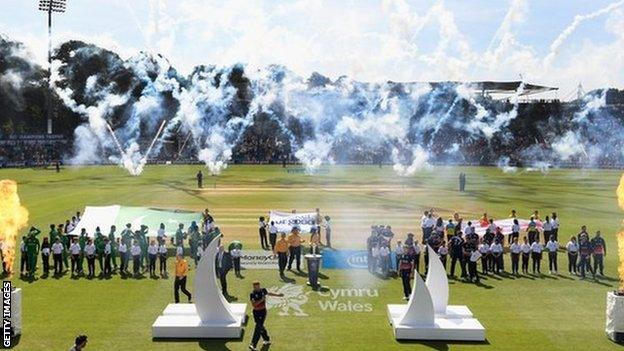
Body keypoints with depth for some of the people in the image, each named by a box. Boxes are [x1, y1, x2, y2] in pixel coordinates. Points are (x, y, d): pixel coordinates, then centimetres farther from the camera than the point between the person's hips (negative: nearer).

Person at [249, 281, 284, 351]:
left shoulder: (263, 290, -5)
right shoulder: (252, 294, -12)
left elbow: (268, 293, 18)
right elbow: (253, 304, -22)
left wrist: (278, 295, 27)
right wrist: (261, 300, -31)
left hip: (263, 311, -1)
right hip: (256, 312, 1)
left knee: (258, 328, -8)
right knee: (260, 327, 14)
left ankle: (253, 345, -11)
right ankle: (267, 340, 36)